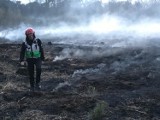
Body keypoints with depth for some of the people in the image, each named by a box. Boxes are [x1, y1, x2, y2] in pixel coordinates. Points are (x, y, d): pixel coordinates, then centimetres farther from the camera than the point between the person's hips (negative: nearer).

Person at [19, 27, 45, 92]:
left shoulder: (38, 41, -7)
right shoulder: (24, 43, -7)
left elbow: (41, 50, 3)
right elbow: (22, 52, -6)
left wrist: (42, 58, 6)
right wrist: (22, 60, -20)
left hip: (37, 58, -1)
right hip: (29, 59, 1)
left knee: (38, 69, -27)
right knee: (31, 73, 5)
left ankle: (37, 83, -11)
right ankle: (32, 86, 23)